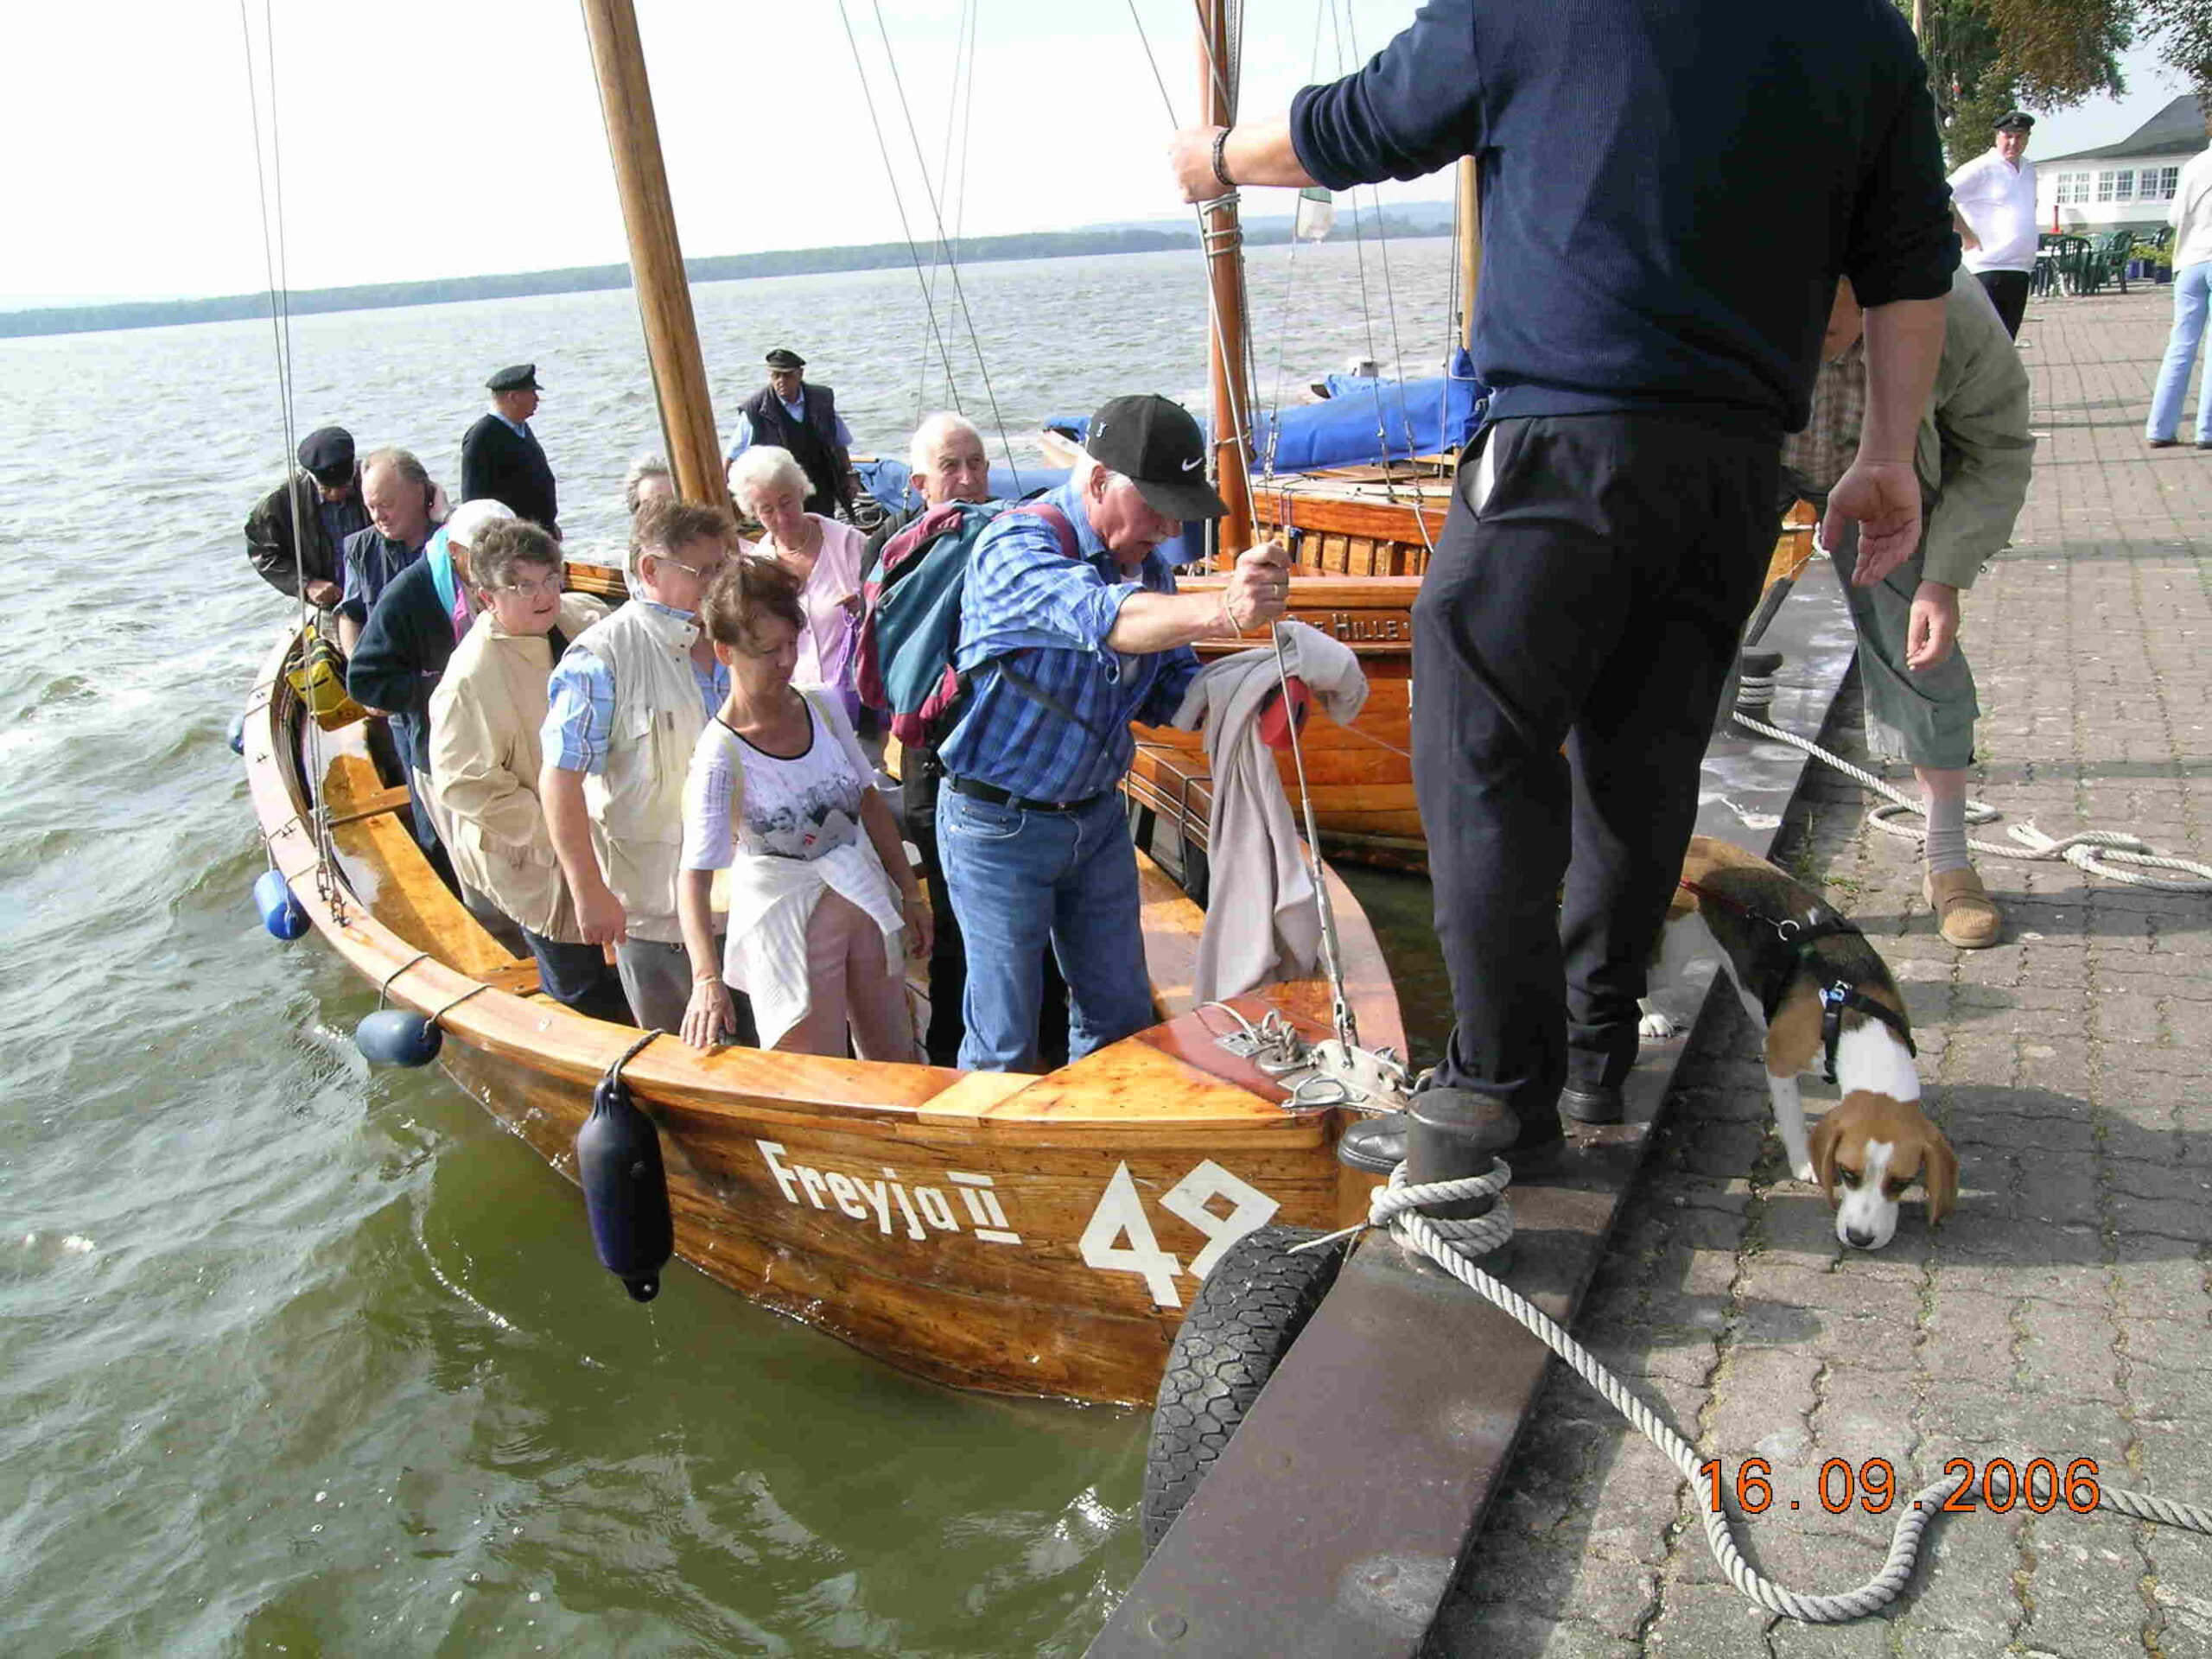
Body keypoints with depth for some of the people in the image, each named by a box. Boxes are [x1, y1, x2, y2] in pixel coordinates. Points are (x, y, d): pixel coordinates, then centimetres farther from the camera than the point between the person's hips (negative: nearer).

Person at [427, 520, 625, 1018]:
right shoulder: (472, 677, -28)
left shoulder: (584, 614, -9)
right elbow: (465, 784, -23)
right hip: (532, 861, -6)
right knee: (581, 994, 13)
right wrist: (550, 831, -23)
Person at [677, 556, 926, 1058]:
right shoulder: (721, 753, -19)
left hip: (865, 902, 6)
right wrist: (707, 979, -37)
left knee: (898, 1066, 17)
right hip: (790, 922, -5)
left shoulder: (823, 707, -3)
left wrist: (909, 893, 10)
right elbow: (694, 876, -24)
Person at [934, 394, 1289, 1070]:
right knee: (1005, 1040, 3)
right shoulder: (1015, 548, -22)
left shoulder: (1145, 562, 3)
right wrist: (1221, 609, -60)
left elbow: (1170, 688, 7)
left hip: (1097, 816, 7)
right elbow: (1102, 619, -43)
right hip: (1001, 827, -7)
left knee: (1120, 1015, 17)